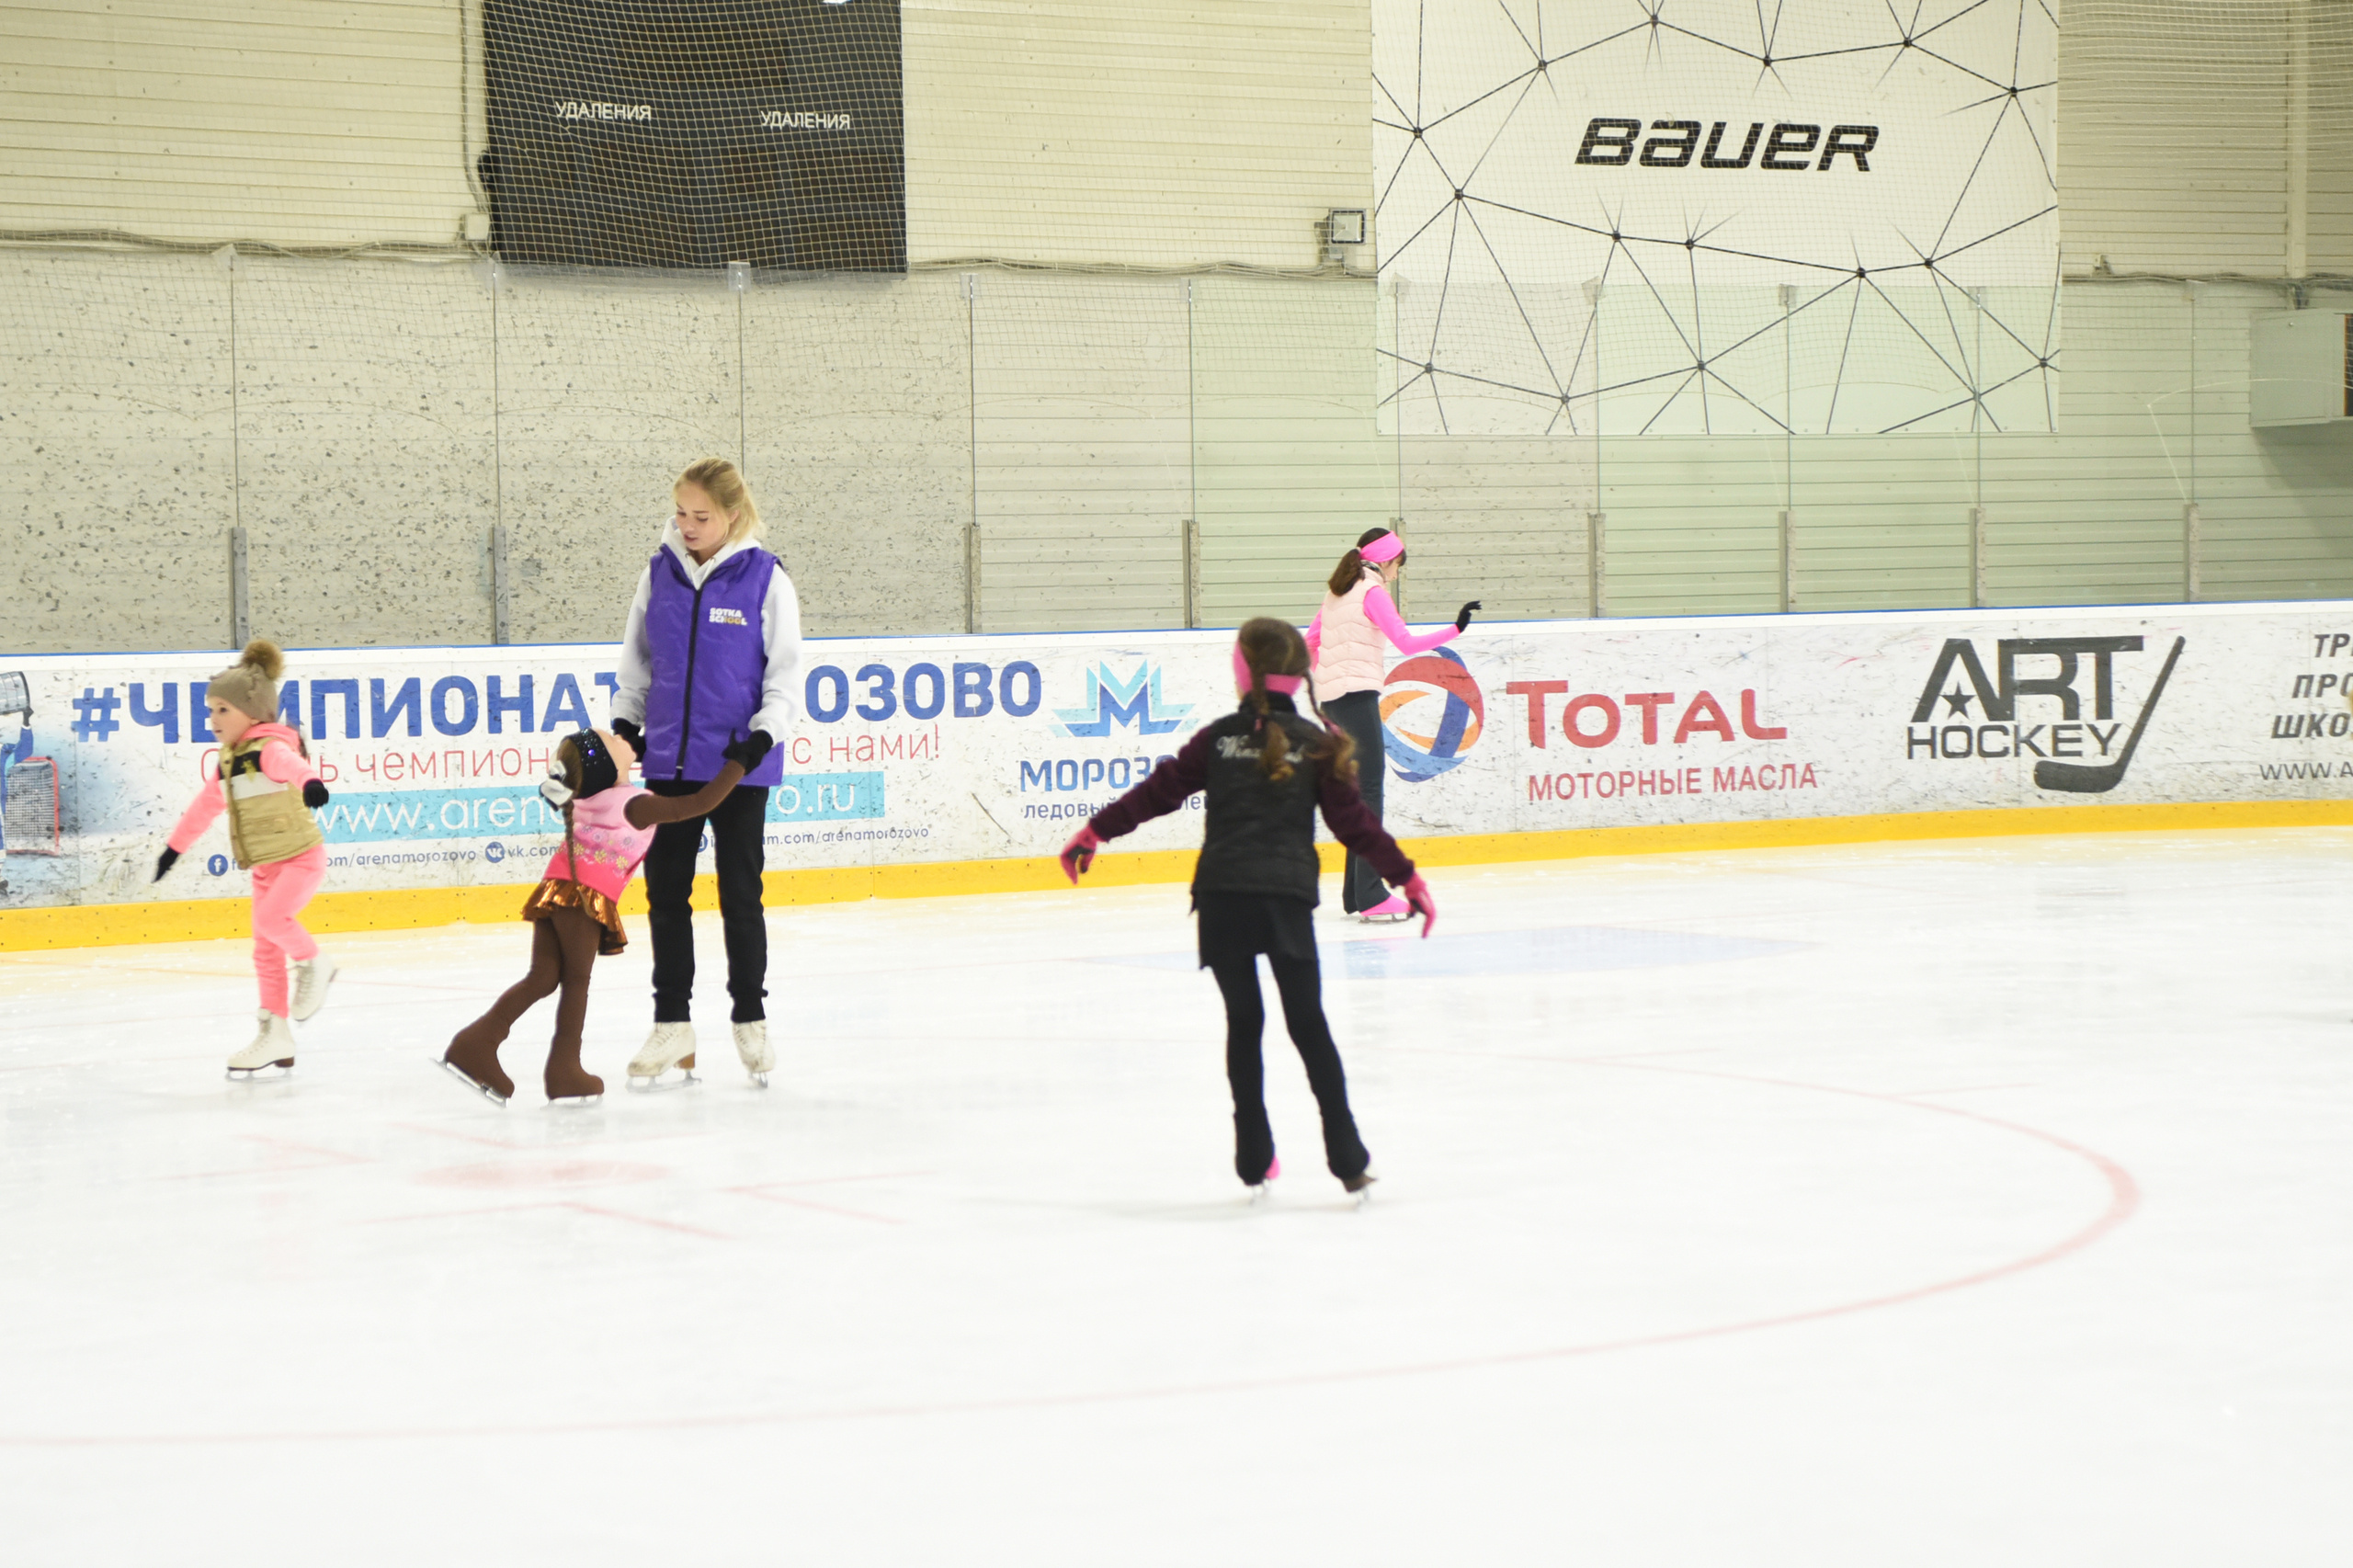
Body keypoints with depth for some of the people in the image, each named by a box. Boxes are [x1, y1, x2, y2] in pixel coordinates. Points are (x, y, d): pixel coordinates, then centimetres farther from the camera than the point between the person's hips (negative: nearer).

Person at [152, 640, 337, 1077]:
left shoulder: (272, 747, -17)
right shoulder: (230, 760, 9)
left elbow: (293, 766, -40)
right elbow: (207, 804, 22)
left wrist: (310, 782, -63)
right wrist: (176, 845, 27)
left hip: (301, 856, -9)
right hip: (265, 865, 9)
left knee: (272, 918, -30)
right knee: (266, 950, 8)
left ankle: (313, 963, -1)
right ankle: (275, 1040, 13)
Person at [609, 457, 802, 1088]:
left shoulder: (765, 578, -7)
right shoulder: (660, 573, 3)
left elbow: (784, 671, -3)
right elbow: (637, 658, 13)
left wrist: (764, 733, -14)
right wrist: (625, 721, 3)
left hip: (738, 764, -4)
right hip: (669, 759, 4)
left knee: (740, 894, 4)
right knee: (666, 893, 7)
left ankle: (750, 1022, 17)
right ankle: (672, 1024, 15)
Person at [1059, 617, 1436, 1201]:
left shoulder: (1219, 738, 6)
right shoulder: (1315, 744, 4)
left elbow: (1159, 790, 7)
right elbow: (1353, 821, 3)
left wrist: (1096, 831, 15)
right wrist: (1407, 878, 10)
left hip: (1222, 895, 1)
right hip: (1286, 896, -1)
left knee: (1243, 1022, 10)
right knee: (1308, 1023, 4)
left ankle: (1254, 1162, 11)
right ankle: (1347, 1160, 1)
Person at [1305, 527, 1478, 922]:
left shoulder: (1338, 591, 17)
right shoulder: (1373, 592, -8)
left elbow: (1310, 641, 24)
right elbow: (1406, 643, -17)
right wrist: (1455, 629, -16)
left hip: (1331, 697, 9)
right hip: (1356, 694, -9)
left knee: (1356, 789, 14)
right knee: (1369, 790, -10)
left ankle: (1355, 892, 16)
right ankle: (1369, 896, -15)